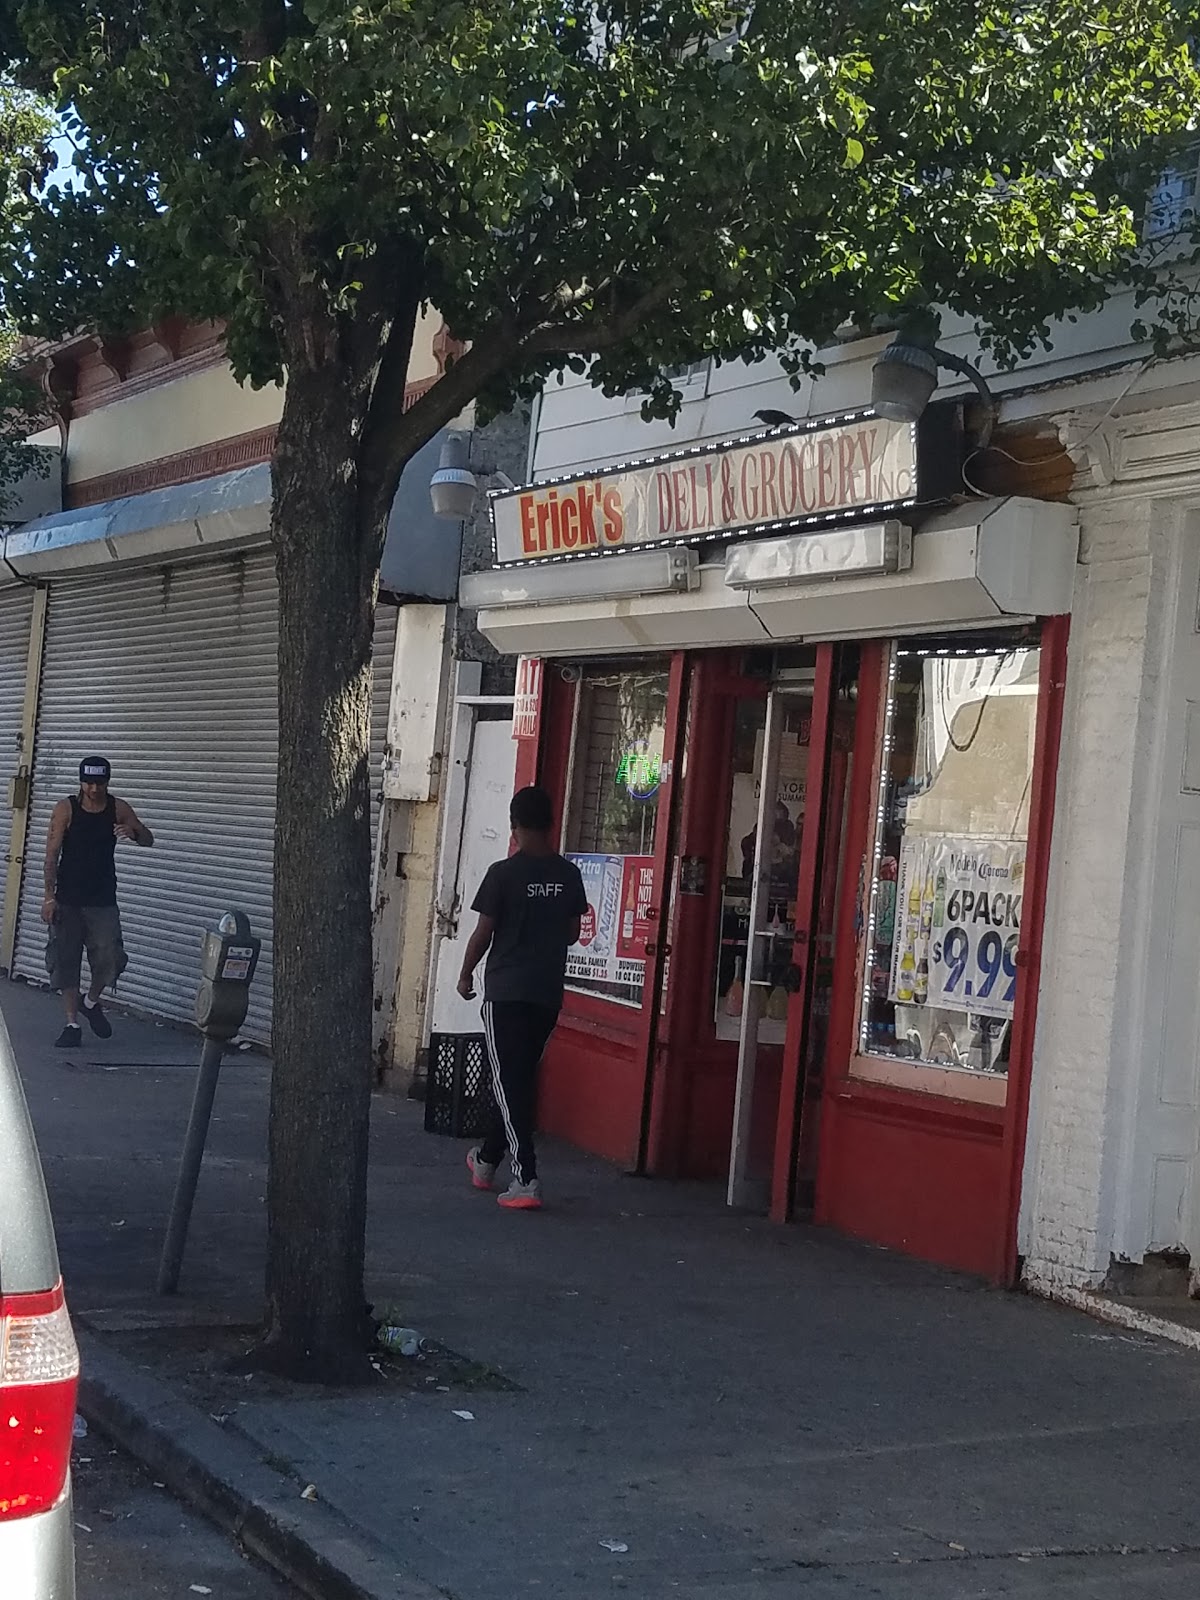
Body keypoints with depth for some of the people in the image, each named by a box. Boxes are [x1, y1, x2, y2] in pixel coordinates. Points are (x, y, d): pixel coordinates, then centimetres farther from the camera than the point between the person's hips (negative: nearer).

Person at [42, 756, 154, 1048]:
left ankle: (92, 1002, 24)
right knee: (65, 961, 0)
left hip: (103, 900, 1)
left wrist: (133, 831, -26)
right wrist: (49, 897, -11)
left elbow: (148, 840, -2)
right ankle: (72, 1024, 10)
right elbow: (52, 855, -6)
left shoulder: (119, 808, -1)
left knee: (109, 959, -6)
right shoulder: (66, 809, -7)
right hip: (68, 900, -1)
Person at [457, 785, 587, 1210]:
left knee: (510, 1082, -3)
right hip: (549, 992, 5)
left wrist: (466, 974, 9)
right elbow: (573, 932, 10)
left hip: (507, 991, -5)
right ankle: (487, 1159, 33)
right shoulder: (568, 874, 2)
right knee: (521, 1079, 17)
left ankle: (526, 1179, -12)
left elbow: (483, 933, -7)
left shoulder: (503, 873, -11)